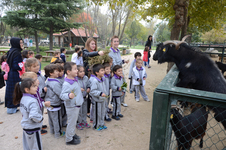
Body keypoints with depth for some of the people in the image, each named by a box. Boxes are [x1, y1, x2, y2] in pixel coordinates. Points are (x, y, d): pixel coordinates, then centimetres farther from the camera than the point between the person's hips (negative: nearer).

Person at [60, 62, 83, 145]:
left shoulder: (75, 80, 3)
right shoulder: (66, 84, -25)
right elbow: (62, 95, -29)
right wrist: (69, 95, -45)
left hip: (77, 105, 9)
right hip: (71, 107, -9)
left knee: (74, 121, 23)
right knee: (71, 123, 7)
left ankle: (72, 134, 43)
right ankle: (69, 139, 25)